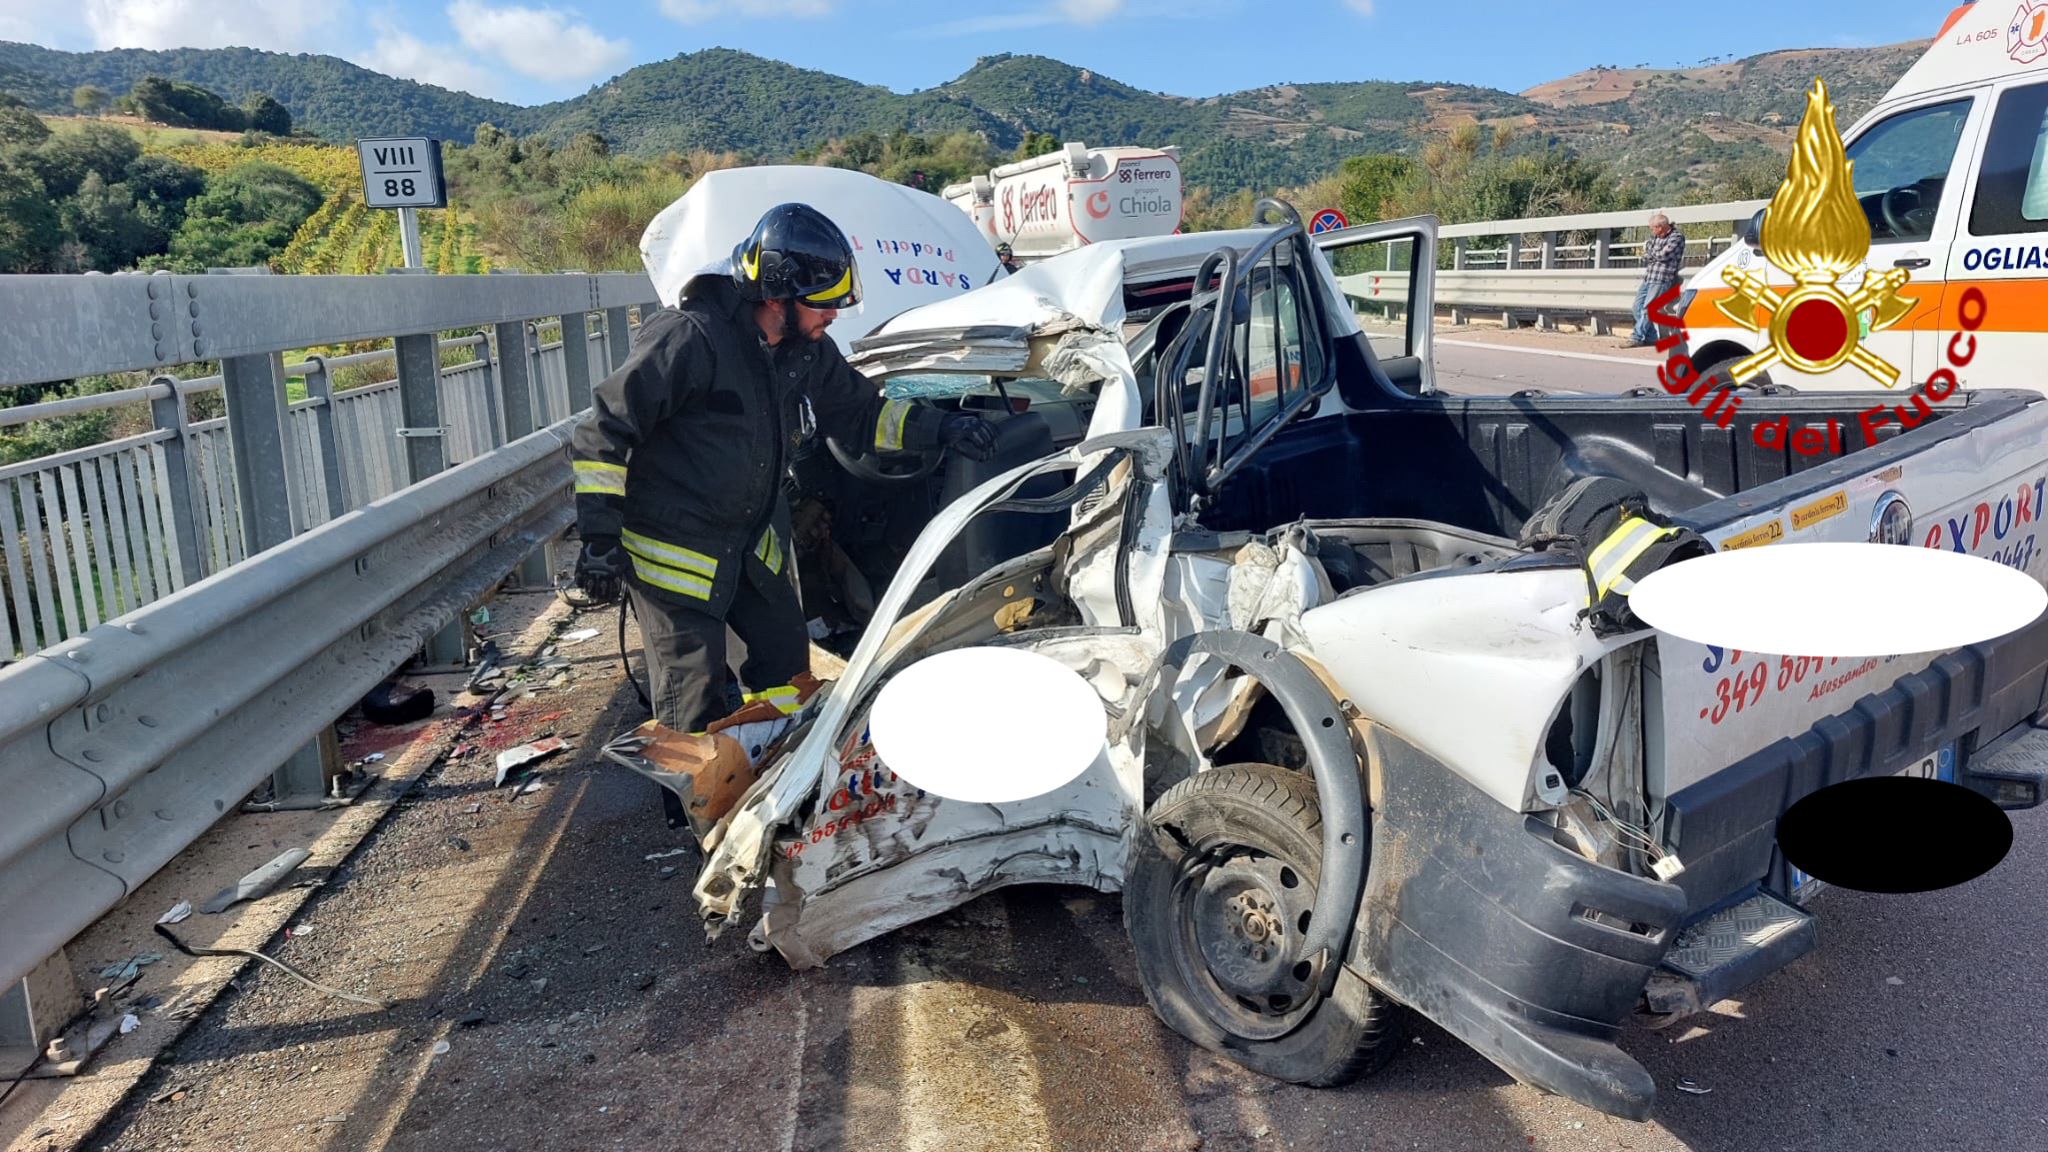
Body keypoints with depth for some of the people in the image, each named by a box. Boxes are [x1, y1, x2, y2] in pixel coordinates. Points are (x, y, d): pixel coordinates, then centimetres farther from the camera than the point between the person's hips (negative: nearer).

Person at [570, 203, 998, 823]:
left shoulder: (807, 352, -1)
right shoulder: (690, 340, -25)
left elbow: (860, 412, 14)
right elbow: (603, 433, -20)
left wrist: (942, 428, -1)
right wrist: (599, 538, -21)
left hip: (751, 539, 8)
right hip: (671, 546, -7)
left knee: (786, 655, 15)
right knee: (695, 699, -3)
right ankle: (692, 814, 20)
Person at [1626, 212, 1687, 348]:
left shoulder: (1677, 237, -5)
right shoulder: (1654, 237, 17)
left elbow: (1663, 255, -14)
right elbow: (1646, 257, 14)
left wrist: (1649, 250, 2)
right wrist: (1655, 255, -6)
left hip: (1662, 279, -8)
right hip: (1648, 278, 8)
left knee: (1647, 308, -14)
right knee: (1638, 307, 3)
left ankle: (1637, 338, -16)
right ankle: (1651, 337, 8)